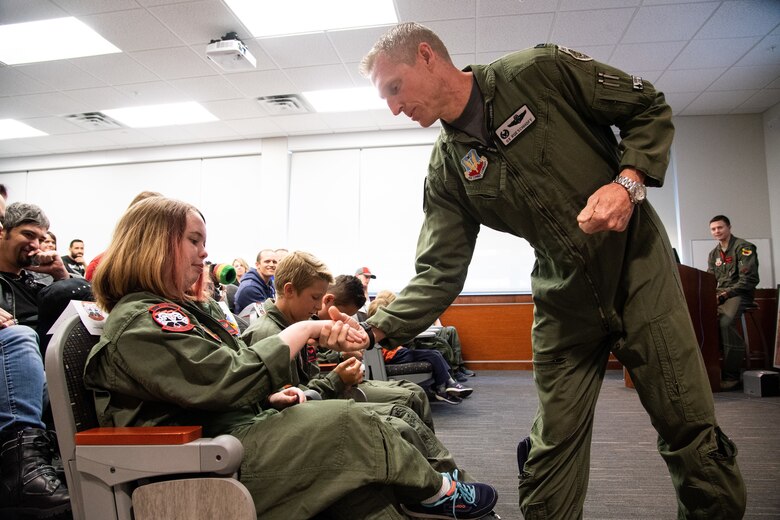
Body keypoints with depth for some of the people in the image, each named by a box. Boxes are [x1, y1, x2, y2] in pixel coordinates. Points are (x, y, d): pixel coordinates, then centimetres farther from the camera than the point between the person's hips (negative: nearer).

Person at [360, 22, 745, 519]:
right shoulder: (447, 170, -1)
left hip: (639, 266, -2)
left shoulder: (540, 70, -9)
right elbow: (439, 271, -5)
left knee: (691, 430, 3)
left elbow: (650, 108, -1)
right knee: (553, 447, 3)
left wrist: (627, 182, -19)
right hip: (564, 298, 3)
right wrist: (377, 329, -16)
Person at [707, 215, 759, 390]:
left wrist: (726, 294, -17)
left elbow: (749, 279, -10)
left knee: (725, 322, -34)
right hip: (720, 295, 6)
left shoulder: (743, 248, -1)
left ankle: (731, 376, -25)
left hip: (739, 294, -6)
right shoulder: (714, 254, 20)